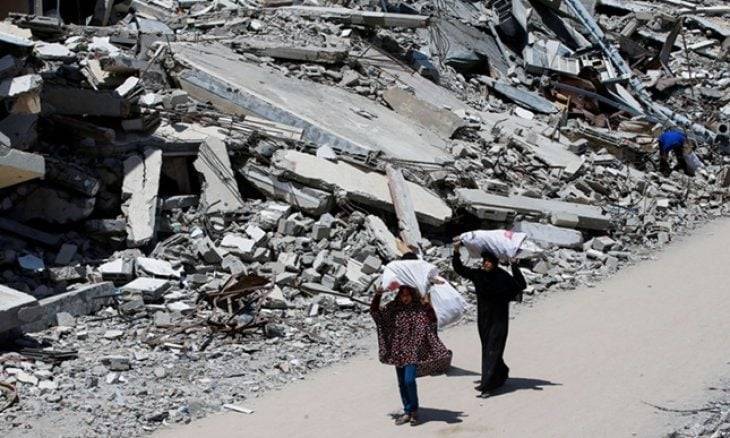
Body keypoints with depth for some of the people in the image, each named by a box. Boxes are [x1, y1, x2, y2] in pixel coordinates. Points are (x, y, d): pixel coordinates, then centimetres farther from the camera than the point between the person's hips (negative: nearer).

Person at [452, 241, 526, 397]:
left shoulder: (503, 277, -16)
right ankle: (502, 373, 42)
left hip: (498, 320, -6)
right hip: (483, 319, 6)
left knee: (492, 351, -9)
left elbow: (521, 285, -27)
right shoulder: (478, 274, -1)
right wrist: (456, 252, -4)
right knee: (487, 349, 18)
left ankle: (486, 386, -12)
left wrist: (514, 266, -34)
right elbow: (459, 269, 8)